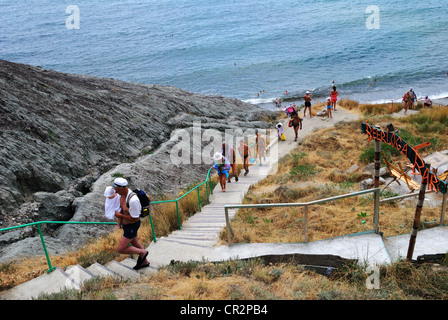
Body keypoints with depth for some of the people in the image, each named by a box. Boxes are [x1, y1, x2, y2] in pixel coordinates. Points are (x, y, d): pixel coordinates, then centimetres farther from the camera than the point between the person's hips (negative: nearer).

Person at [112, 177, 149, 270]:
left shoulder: (132, 200, -39)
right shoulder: (123, 192, -10)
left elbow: (135, 218, -29)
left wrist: (120, 215, -22)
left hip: (132, 227, -9)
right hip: (126, 223, 9)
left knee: (120, 249, -1)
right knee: (134, 243, 26)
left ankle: (142, 252, 20)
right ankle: (144, 262, 47)